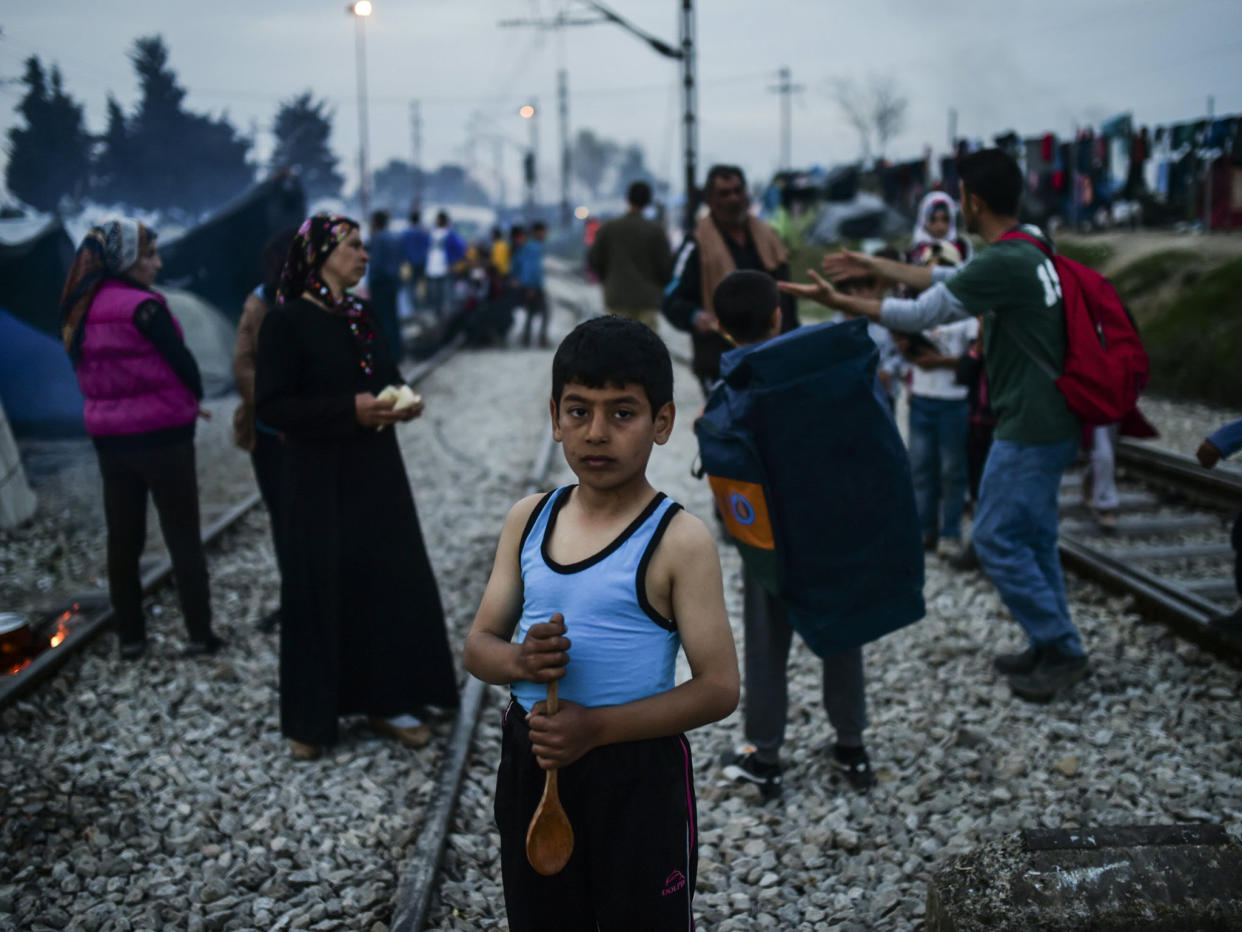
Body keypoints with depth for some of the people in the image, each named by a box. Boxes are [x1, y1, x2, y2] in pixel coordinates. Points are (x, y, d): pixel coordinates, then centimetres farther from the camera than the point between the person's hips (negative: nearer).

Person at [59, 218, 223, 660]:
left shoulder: (84, 309, 7)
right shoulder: (143, 306, -16)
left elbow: (93, 373, 13)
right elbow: (182, 362, -13)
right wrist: (192, 399, 9)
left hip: (109, 435, 6)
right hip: (161, 435, -6)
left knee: (123, 539, 12)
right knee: (183, 538, 3)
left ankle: (130, 636, 17)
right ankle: (200, 635, 5)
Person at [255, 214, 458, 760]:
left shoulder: (361, 315, 10)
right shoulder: (287, 321, -10)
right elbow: (271, 405, -15)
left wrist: (403, 401, -4)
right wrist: (349, 410, -22)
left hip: (376, 471, 6)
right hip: (321, 479, -6)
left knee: (390, 579, 6)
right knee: (323, 590, 1)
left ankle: (386, 701, 19)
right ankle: (310, 719, 15)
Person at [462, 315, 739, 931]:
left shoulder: (678, 542, -14)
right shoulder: (528, 520, 2)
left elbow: (719, 687, -15)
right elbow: (478, 646, 7)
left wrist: (598, 727, -23)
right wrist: (518, 660, -16)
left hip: (638, 773, -5)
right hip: (531, 766, 5)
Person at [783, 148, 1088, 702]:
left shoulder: (1002, 264, -22)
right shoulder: (1026, 251, 10)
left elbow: (921, 314, -18)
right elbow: (947, 279, 21)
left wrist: (839, 302, -11)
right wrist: (876, 267, 25)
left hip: (1030, 427, -10)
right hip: (1049, 422, 10)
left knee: (997, 539, -2)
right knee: (1031, 538, 16)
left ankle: (1061, 649, 5)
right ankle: (1052, 648, 23)